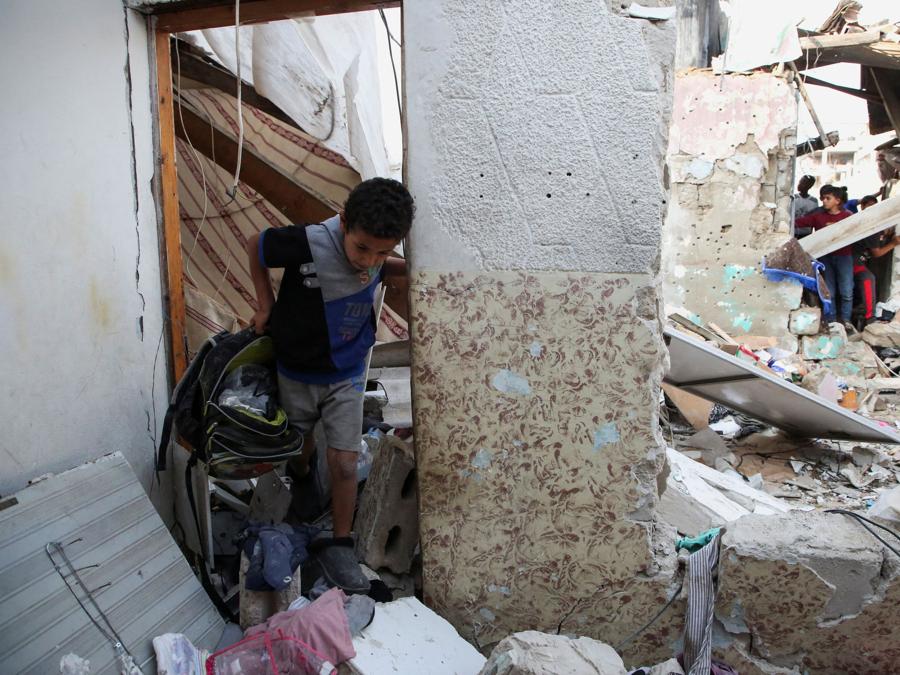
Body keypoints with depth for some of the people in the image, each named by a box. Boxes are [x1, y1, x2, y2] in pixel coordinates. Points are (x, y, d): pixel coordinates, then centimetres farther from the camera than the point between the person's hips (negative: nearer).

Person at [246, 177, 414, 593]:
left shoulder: (377, 251, -17)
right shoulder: (309, 244, -30)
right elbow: (255, 246, -10)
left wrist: (408, 271, -11)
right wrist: (266, 305, -7)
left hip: (346, 376, 2)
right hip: (296, 372, -1)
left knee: (344, 464, -2)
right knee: (298, 451, 18)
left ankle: (338, 546, 16)